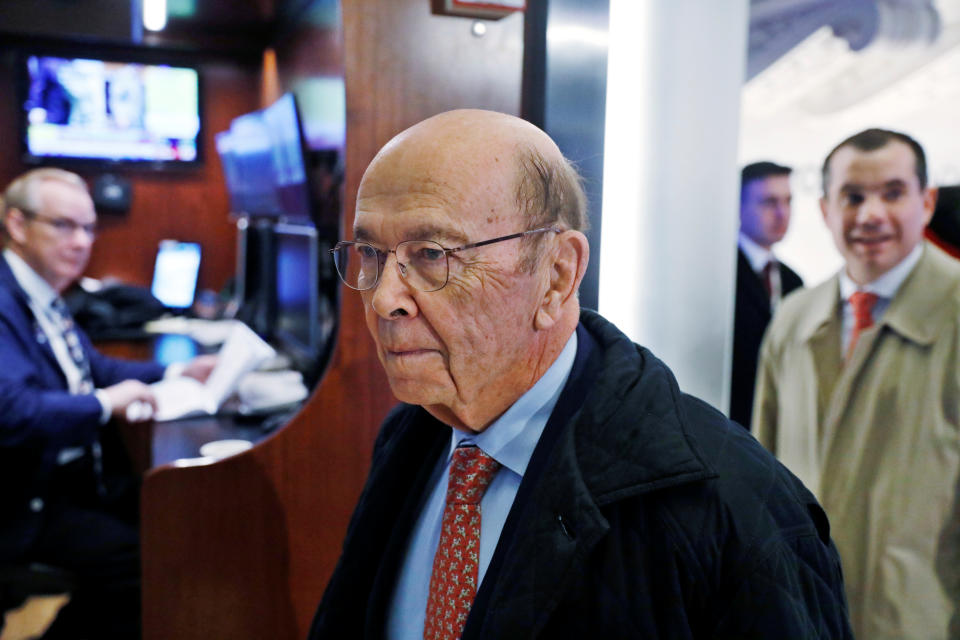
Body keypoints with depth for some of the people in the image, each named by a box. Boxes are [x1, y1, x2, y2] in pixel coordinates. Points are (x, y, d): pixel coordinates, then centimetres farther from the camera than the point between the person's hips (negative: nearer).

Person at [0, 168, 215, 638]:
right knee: (140, 559, -22)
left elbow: (90, 367, 23)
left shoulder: (43, 297, 11)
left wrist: (173, 373, 11)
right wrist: (106, 402, -20)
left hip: (78, 477, 9)